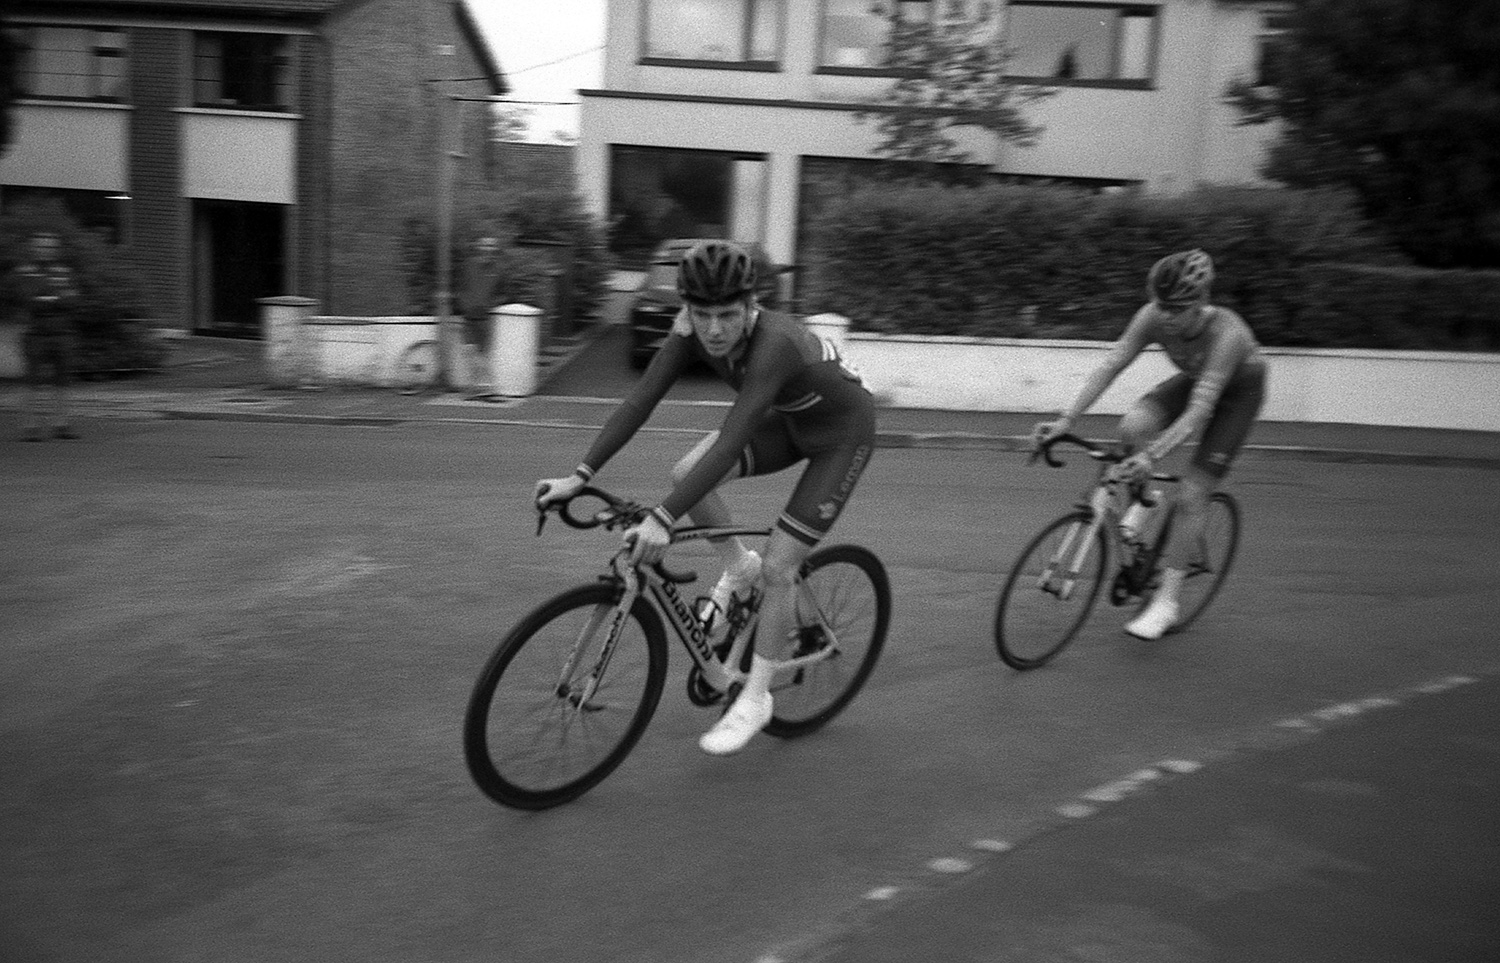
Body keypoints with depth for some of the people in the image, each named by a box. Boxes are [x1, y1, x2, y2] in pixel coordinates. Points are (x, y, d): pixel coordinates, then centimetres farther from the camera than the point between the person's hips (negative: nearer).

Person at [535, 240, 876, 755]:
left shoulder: (773, 344, -39)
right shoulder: (694, 331, -20)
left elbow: (731, 442, -46)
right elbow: (639, 400, -21)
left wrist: (663, 519, -51)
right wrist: (580, 475, -29)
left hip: (843, 431, -6)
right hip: (789, 420, 7)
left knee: (776, 568, -10)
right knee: (686, 474, -16)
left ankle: (755, 699, 9)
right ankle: (738, 569, 11)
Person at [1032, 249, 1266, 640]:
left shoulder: (1226, 332, -39)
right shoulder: (1153, 317, -27)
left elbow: (1200, 409, -43)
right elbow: (1110, 365, -27)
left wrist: (1153, 454, -54)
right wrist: (1066, 420, -37)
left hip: (1238, 392, -4)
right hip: (1193, 379, 4)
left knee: (1192, 496, -11)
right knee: (1131, 428, -27)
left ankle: (1166, 602, 0)